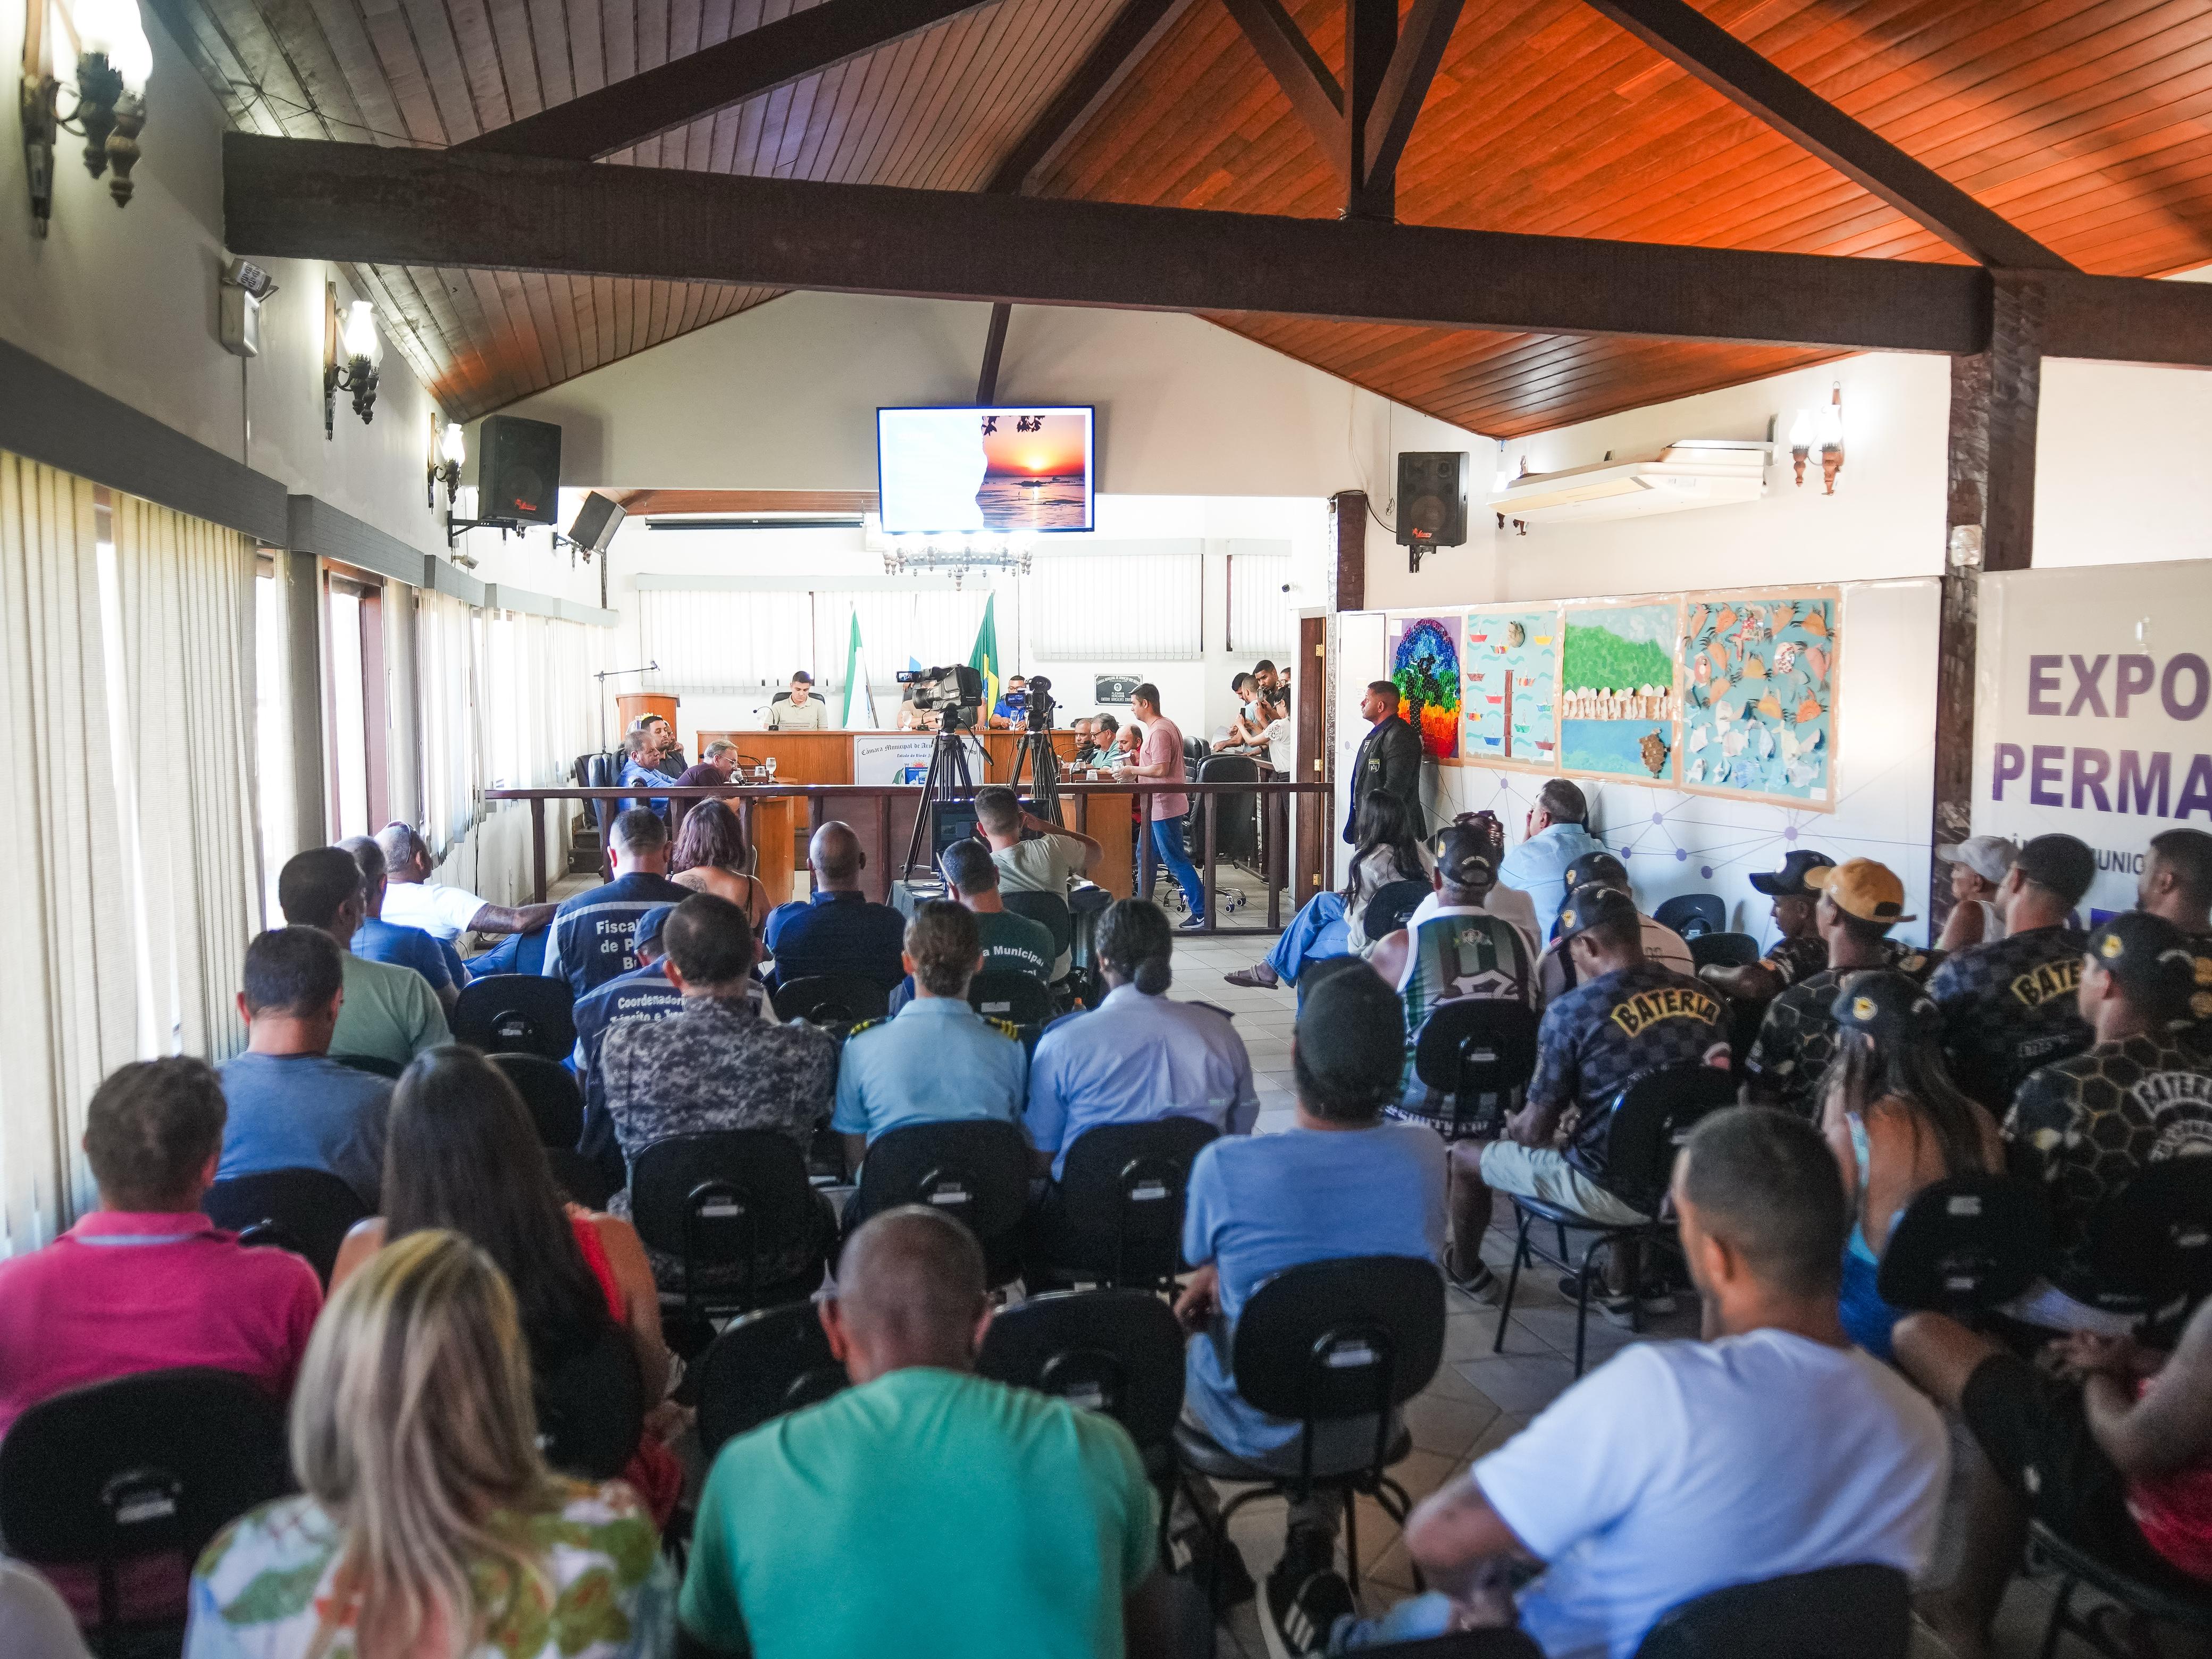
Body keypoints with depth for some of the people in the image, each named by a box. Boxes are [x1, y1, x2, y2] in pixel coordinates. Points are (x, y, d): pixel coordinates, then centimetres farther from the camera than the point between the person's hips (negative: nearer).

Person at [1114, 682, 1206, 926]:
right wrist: (1138, 762, 14)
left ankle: (1201, 911, -6)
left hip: (1164, 806, -11)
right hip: (1157, 805, 11)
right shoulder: (1165, 726, 14)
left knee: (1175, 859, -8)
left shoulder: (1159, 731, -19)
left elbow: (1161, 770, -25)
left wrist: (1132, 770, -14)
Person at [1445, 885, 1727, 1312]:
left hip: (1609, 1191, -6)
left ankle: (1466, 1271, 44)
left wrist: (1513, 1126, 14)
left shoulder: (1571, 1012, -17)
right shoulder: (1707, 1001, -2)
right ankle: (1622, 1290, 41)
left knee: (1465, 1153, 16)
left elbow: (1534, 1133, -10)